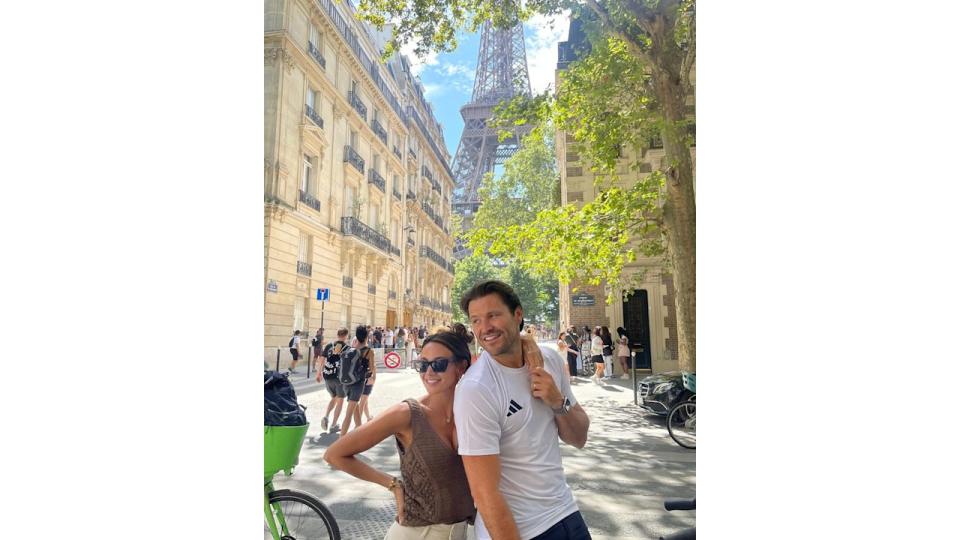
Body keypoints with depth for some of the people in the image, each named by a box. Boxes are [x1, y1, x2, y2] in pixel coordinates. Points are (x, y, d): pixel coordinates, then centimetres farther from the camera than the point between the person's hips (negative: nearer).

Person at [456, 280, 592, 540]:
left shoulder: (550, 359, -4)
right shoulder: (474, 389, -24)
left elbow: (579, 439, 3)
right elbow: (485, 492, -24)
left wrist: (559, 403, -15)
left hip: (566, 511, 6)